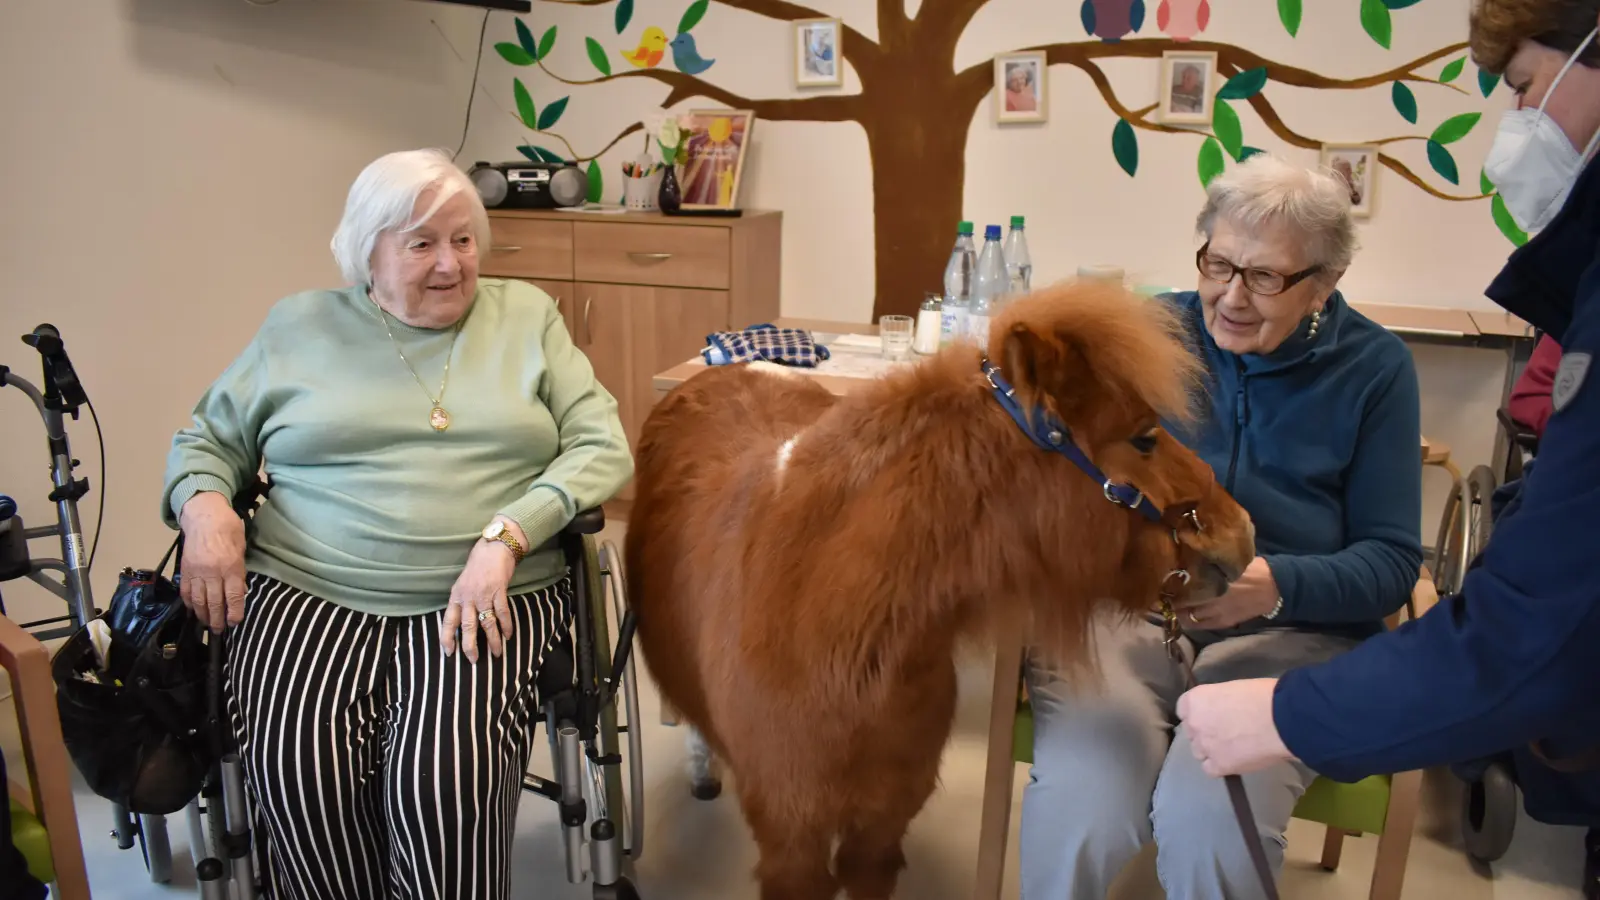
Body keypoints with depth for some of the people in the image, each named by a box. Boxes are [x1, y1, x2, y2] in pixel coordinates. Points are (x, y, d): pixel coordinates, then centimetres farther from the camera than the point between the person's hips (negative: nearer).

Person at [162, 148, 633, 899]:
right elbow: (207, 438, 21)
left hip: (491, 599, -1)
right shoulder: (298, 326, 15)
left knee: (448, 772, -27)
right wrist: (203, 505, -4)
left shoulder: (526, 314, 11)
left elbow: (603, 447, 2)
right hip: (308, 590, 2)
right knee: (296, 769, -24)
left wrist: (506, 535, -14)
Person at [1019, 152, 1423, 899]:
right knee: (1079, 810, -28)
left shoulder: (1374, 368, 5)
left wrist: (1277, 586, -19)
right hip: (1120, 606, 0)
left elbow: (1392, 559, 1)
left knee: (1207, 820, -29)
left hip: (1293, 632, 0)